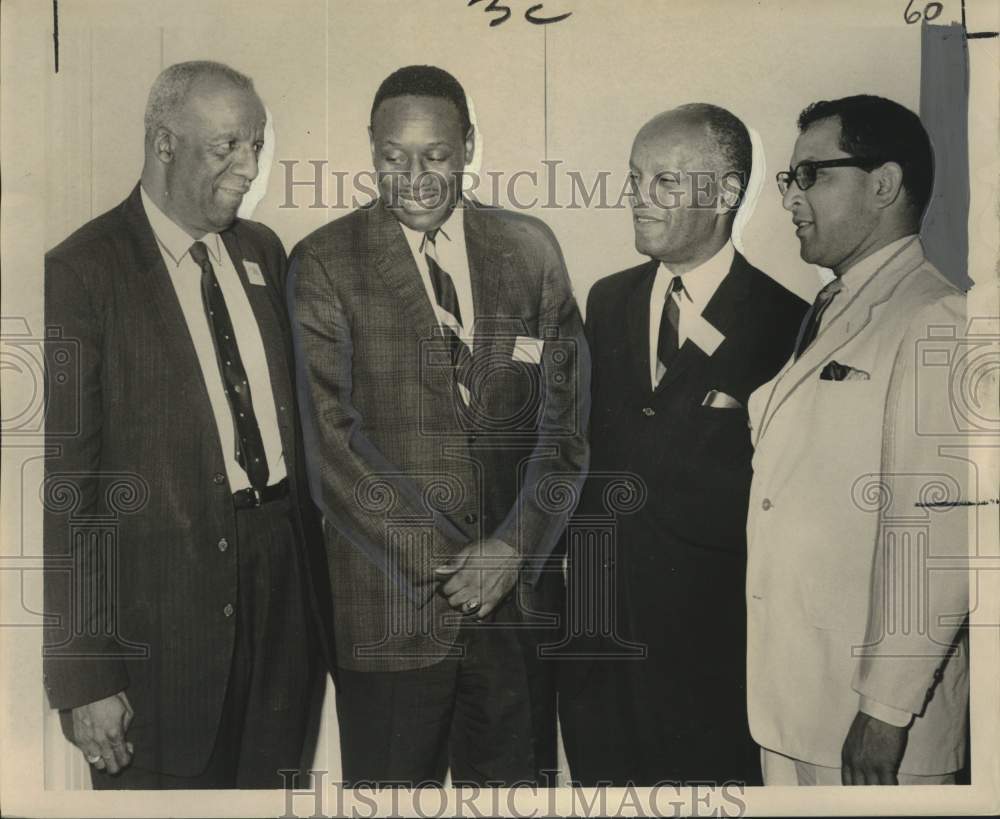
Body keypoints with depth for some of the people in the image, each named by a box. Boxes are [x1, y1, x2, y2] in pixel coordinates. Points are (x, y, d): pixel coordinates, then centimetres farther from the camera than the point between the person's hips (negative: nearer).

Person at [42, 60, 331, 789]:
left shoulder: (262, 250, 9)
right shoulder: (81, 274, -10)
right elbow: (61, 485, -12)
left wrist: (313, 560, 9)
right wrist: (82, 675, -12)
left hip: (280, 586, 6)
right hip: (161, 615, -5)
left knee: (271, 777, 16)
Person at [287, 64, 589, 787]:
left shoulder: (531, 248, 6)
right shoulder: (325, 263, -3)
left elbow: (565, 416, 3)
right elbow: (332, 438, -9)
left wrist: (513, 547, -8)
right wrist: (445, 562, -12)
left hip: (518, 586, 3)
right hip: (392, 604, -2)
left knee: (519, 777, 14)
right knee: (393, 780, 9)